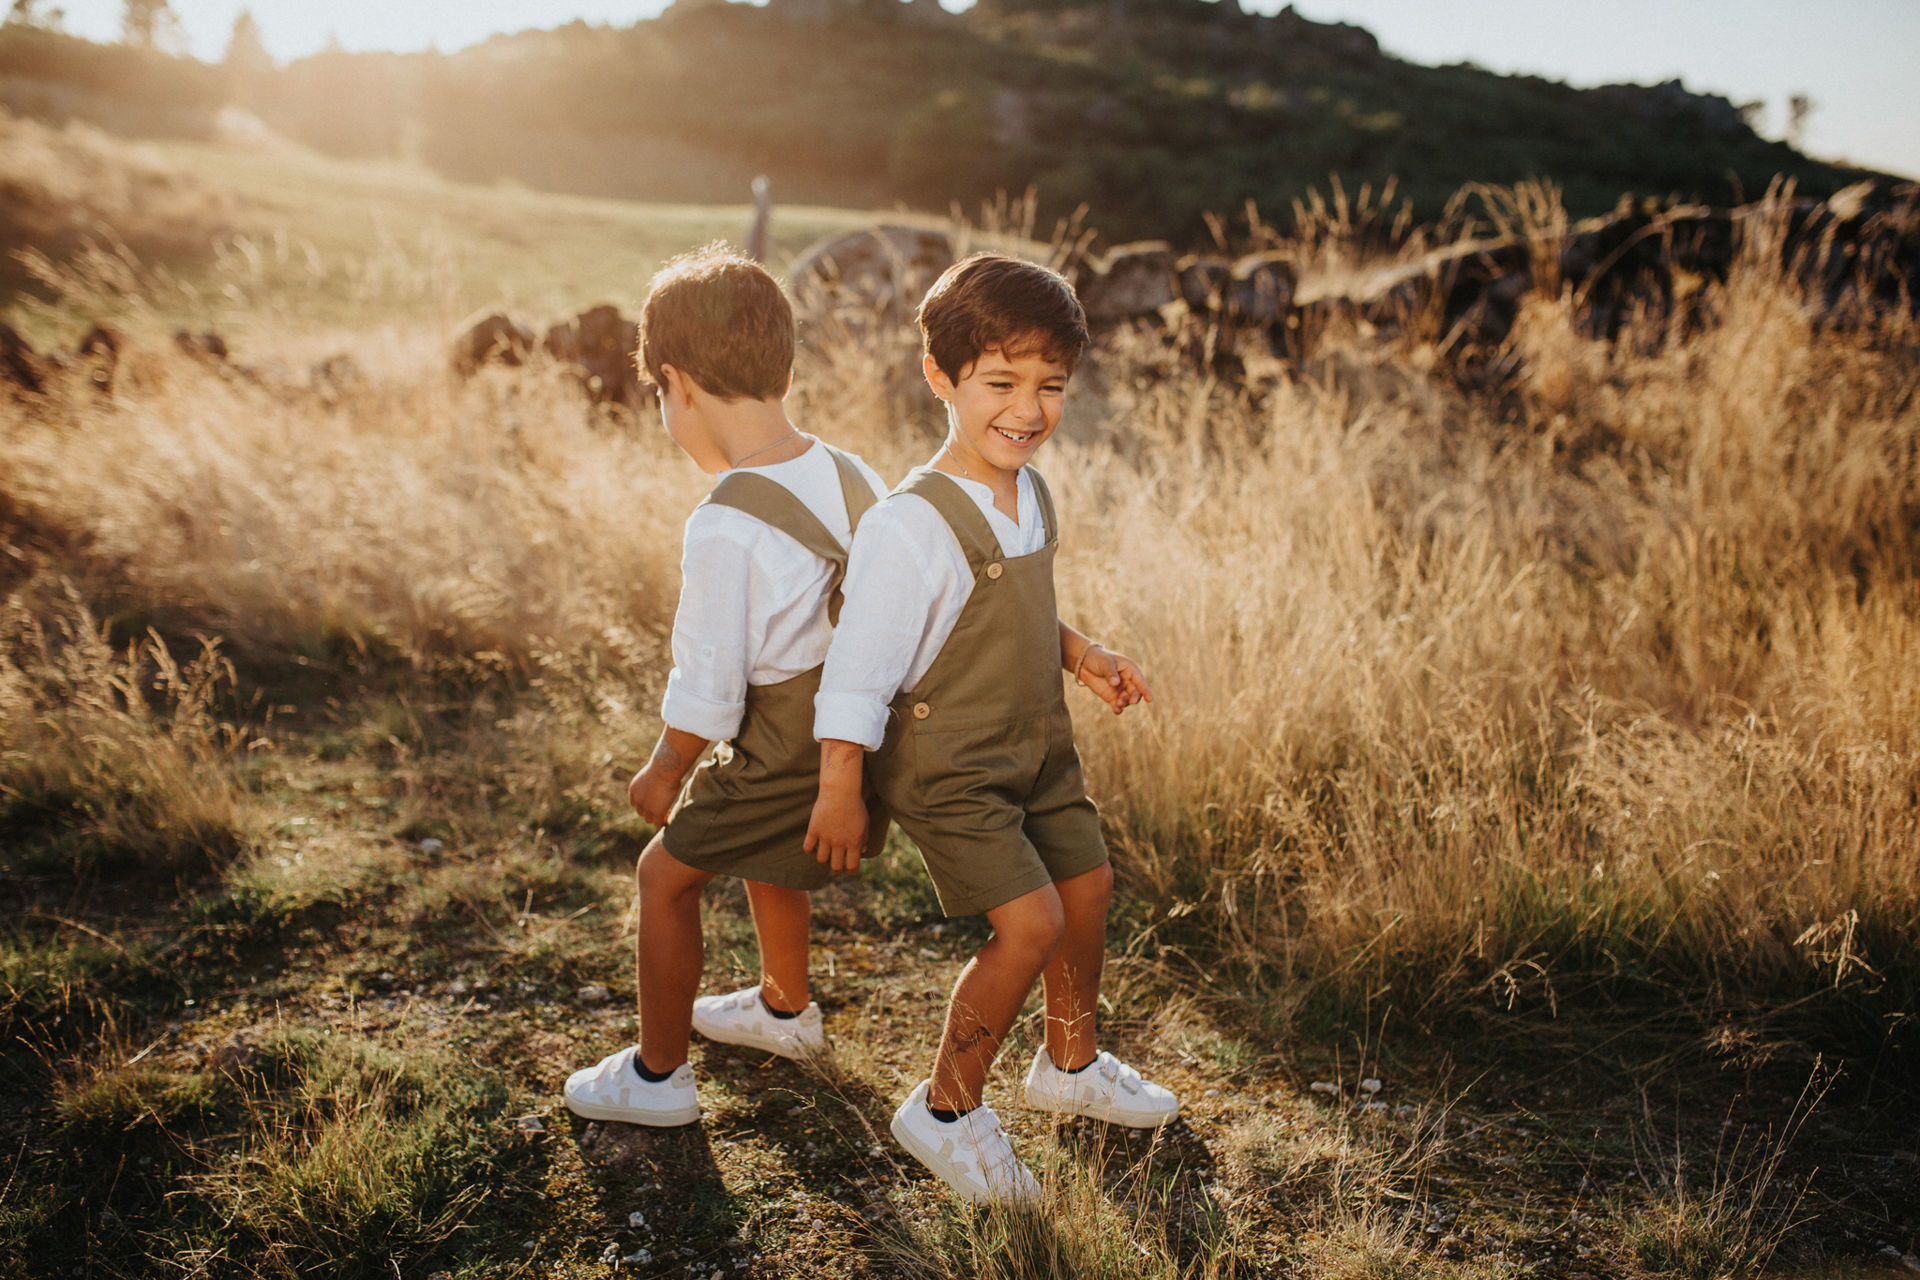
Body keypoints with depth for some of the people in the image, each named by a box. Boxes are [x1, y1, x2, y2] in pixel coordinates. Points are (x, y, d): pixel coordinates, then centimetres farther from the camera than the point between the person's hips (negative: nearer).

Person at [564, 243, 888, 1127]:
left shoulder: (724, 529, -26)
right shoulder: (857, 478, -4)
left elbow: (706, 688, -20)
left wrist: (664, 769, -1)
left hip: (784, 760, -8)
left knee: (666, 873, 13)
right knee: (763, 848, 32)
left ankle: (657, 1074, 28)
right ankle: (785, 1006, 53)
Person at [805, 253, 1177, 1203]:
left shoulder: (1031, 495, 0)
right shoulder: (910, 526, -27)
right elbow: (857, 669, -22)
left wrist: (1080, 654, 6)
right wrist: (840, 793, -18)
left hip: (1035, 747, 9)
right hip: (948, 765, -9)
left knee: (1087, 884, 16)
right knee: (1030, 922, -14)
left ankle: (1070, 1063, 43)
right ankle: (945, 1111, 10)